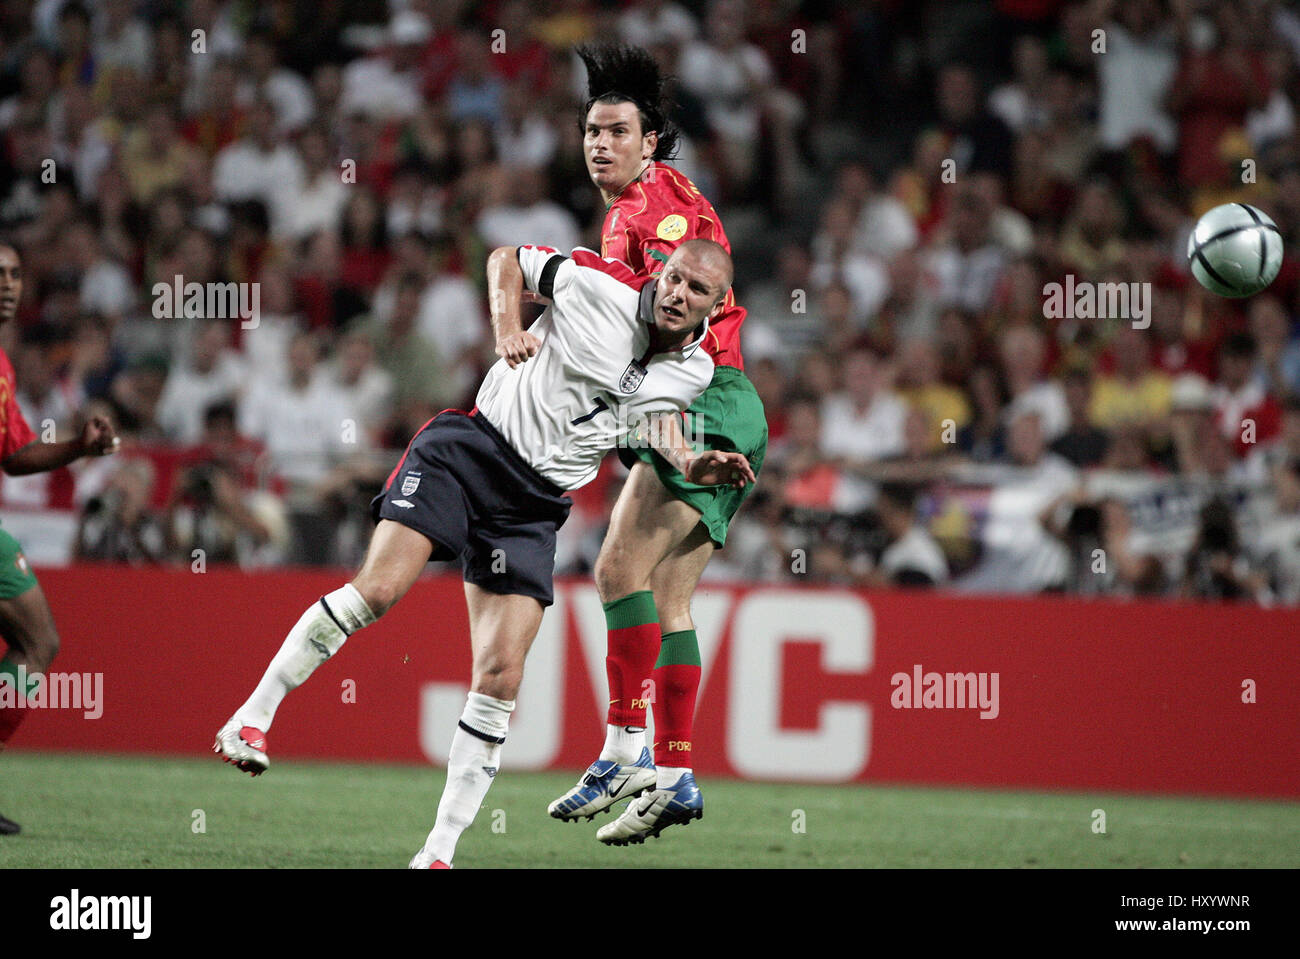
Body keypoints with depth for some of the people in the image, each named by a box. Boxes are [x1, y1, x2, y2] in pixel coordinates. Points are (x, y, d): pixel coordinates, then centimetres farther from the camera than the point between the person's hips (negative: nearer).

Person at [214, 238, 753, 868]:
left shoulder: (694, 373, 5)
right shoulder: (599, 284, -8)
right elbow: (507, 259, 6)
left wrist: (696, 470, 5)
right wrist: (507, 327, -12)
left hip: (533, 508, 3)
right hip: (470, 448, -3)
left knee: (500, 678, -8)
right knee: (379, 588, -22)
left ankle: (438, 852, -2)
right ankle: (253, 716, -7)